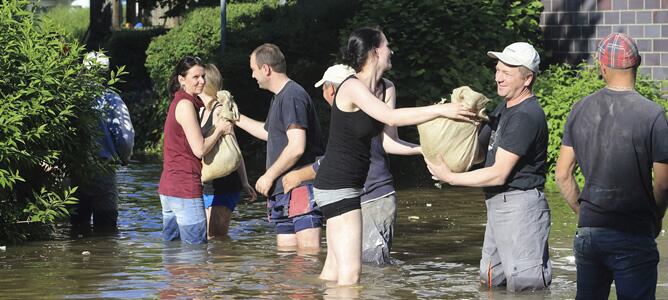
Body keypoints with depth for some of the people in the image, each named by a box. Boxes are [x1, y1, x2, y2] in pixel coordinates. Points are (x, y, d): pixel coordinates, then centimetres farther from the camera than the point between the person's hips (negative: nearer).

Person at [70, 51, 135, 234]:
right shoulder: (110, 99, -7)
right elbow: (125, 135, -10)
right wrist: (124, 158, 9)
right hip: (102, 169, -3)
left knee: (78, 224, 13)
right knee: (105, 224, 5)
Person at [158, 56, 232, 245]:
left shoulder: (178, 102, 17)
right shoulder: (185, 104, -12)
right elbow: (200, 149, -15)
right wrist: (219, 130, -2)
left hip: (168, 186, 10)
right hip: (186, 187, -10)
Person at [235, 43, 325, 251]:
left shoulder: (292, 96, -13)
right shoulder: (279, 97, 21)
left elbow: (297, 147, -21)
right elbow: (269, 132, 38)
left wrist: (269, 176, -13)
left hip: (301, 186, -11)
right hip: (283, 190, 11)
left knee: (309, 251, -15)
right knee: (285, 250, 8)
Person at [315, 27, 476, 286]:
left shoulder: (380, 89, 12)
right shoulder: (351, 87, -16)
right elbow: (391, 117, -29)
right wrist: (440, 110, -28)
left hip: (349, 186, 10)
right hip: (337, 185, -10)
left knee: (334, 270, 11)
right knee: (351, 273, -14)